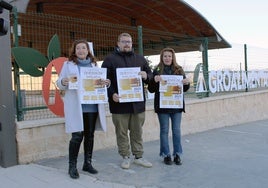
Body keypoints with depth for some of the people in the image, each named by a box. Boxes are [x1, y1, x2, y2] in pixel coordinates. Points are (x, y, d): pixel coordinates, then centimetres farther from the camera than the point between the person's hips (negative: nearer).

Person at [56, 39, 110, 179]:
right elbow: (59, 84, 2)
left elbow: (100, 81, 17)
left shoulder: (94, 65, 15)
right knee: (77, 136, -7)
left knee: (90, 135, 9)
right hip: (76, 107, -4)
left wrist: (106, 82, -6)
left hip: (92, 106, 4)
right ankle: (72, 166, 6)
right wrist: (63, 82, -21)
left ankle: (87, 163, 22)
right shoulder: (68, 64, 5)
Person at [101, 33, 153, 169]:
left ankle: (138, 156, 22)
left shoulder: (140, 59, 15)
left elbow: (150, 74, 18)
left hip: (138, 103, 3)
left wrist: (146, 76, -6)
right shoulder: (110, 59, 3)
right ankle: (125, 157, 19)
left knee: (137, 131, 11)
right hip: (119, 102, -3)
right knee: (122, 132, 5)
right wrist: (112, 94, -16)